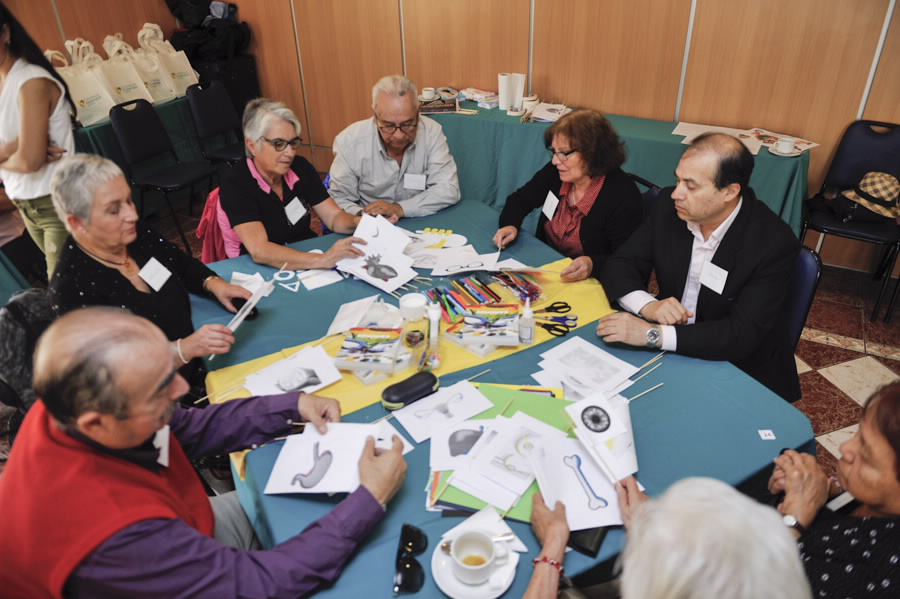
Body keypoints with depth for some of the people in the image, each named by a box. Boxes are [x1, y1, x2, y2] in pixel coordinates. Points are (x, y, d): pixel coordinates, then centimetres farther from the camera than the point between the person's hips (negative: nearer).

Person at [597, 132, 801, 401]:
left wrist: (652, 334, -34)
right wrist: (647, 305, -25)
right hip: (671, 355, 5)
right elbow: (618, 266, -5)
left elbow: (742, 336, -26)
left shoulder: (774, 243, -22)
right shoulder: (669, 206, -8)